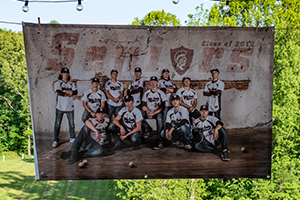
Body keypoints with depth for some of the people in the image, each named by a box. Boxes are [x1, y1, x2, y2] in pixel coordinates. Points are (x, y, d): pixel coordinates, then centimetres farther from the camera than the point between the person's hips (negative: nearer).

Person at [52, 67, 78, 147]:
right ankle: (55, 140, 12)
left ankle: (72, 138, 23)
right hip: (60, 106, -2)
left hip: (70, 106, 3)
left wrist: (65, 91, -13)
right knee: (57, 124, 1)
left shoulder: (72, 84, 13)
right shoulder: (57, 83, 2)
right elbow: (59, 92, -15)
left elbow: (75, 92, -5)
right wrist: (69, 93, -13)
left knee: (71, 123, 8)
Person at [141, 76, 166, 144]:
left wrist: (154, 113, -16)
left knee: (159, 118, -36)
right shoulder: (146, 93, 12)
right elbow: (143, 105, 8)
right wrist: (147, 111, -13)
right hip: (148, 111, 3)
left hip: (158, 112, -3)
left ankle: (160, 138, -26)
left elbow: (162, 106, -4)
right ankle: (147, 128, 1)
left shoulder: (161, 93, 3)